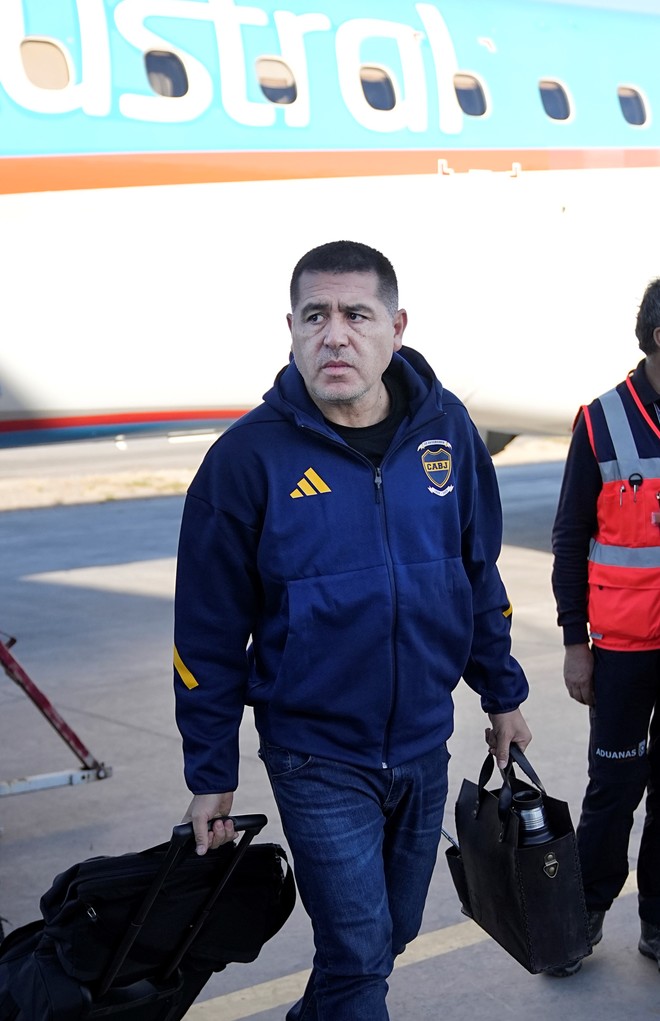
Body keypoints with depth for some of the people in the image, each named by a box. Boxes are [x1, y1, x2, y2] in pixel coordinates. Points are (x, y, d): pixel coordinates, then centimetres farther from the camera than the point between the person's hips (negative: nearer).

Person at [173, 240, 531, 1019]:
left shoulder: (445, 428, -4)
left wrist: (502, 693, 13)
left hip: (423, 745, 4)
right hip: (318, 758, -4)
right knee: (359, 952, -4)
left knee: (392, 931, 19)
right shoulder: (249, 456, -15)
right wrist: (210, 772, -5)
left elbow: (478, 574, 9)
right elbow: (209, 631, -8)